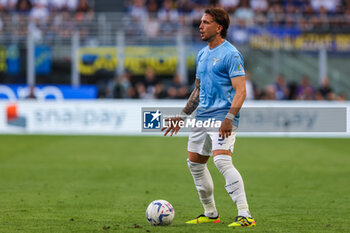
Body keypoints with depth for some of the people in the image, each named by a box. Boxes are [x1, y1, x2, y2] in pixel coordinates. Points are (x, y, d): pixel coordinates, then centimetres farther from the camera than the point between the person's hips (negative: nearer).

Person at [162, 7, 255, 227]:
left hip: (222, 117, -9)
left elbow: (241, 91, -17)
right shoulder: (202, 55, 16)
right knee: (195, 163, 14)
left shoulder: (231, 54, -10)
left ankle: (245, 215, -27)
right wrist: (182, 116, 24)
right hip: (202, 117, 9)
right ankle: (210, 214, 28)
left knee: (222, 161, -24)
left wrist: (229, 118, -29)